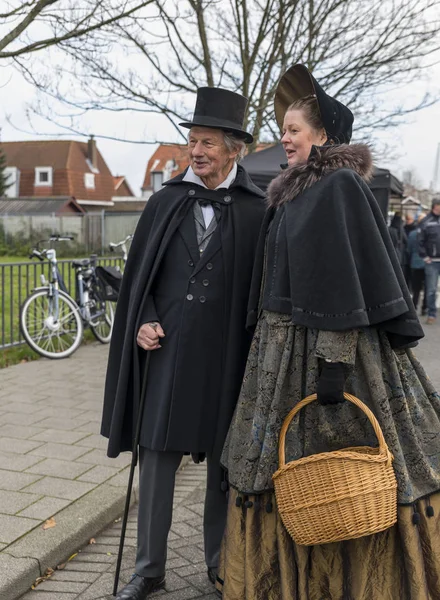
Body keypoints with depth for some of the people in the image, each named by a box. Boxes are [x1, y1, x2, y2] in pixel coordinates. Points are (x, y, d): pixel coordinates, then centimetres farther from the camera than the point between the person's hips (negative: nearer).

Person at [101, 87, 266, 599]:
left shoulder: (256, 211, -1)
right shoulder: (165, 202, 5)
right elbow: (138, 273, 8)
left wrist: (258, 356, -5)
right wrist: (144, 322, -6)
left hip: (226, 354, -1)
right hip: (167, 348, 2)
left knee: (223, 458, 10)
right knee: (156, 457, 5)